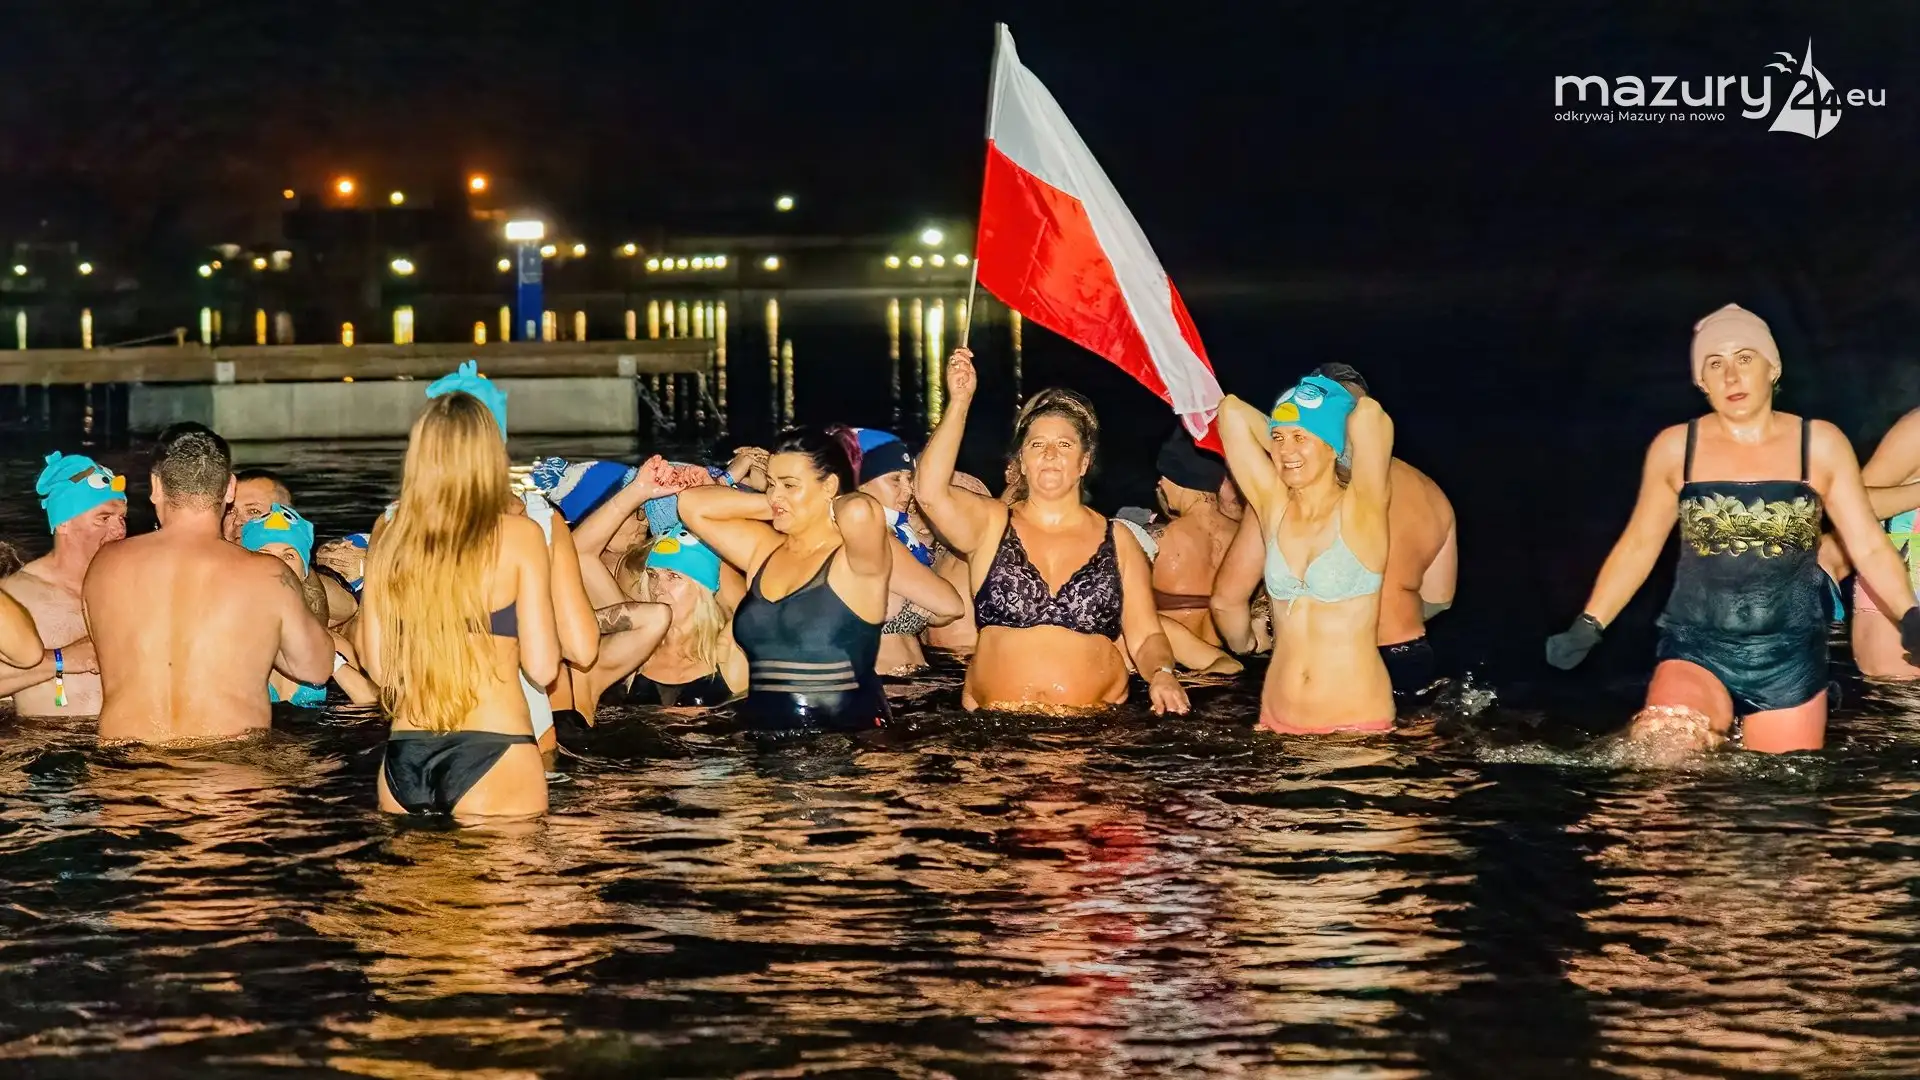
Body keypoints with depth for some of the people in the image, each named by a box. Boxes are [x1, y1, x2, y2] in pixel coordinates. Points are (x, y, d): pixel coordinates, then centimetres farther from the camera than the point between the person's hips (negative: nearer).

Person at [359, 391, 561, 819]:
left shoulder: (389, 543, 5)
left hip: (404, 761, 4)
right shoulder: (519, 536, -4)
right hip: (493, 756, -4)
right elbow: (542, 667, -5)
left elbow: (377, 664, 12)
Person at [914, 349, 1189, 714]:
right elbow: (930, 492, -10)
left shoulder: (1118, 541, 11)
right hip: (996, 722, -1)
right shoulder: (990, 524, 8)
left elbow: (1146, 637, 11)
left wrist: (1162, 675, -10)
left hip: (1096, 726, 1)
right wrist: (959, 403, -15)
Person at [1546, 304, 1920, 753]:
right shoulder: (1675, 448, 1)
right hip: (1696, 649, 0)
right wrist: (1587, 627, 2)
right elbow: (1639, 546, 11)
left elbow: (1869, 548, 0)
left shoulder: (1820, 445, -1)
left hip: (1789, 659, 0)